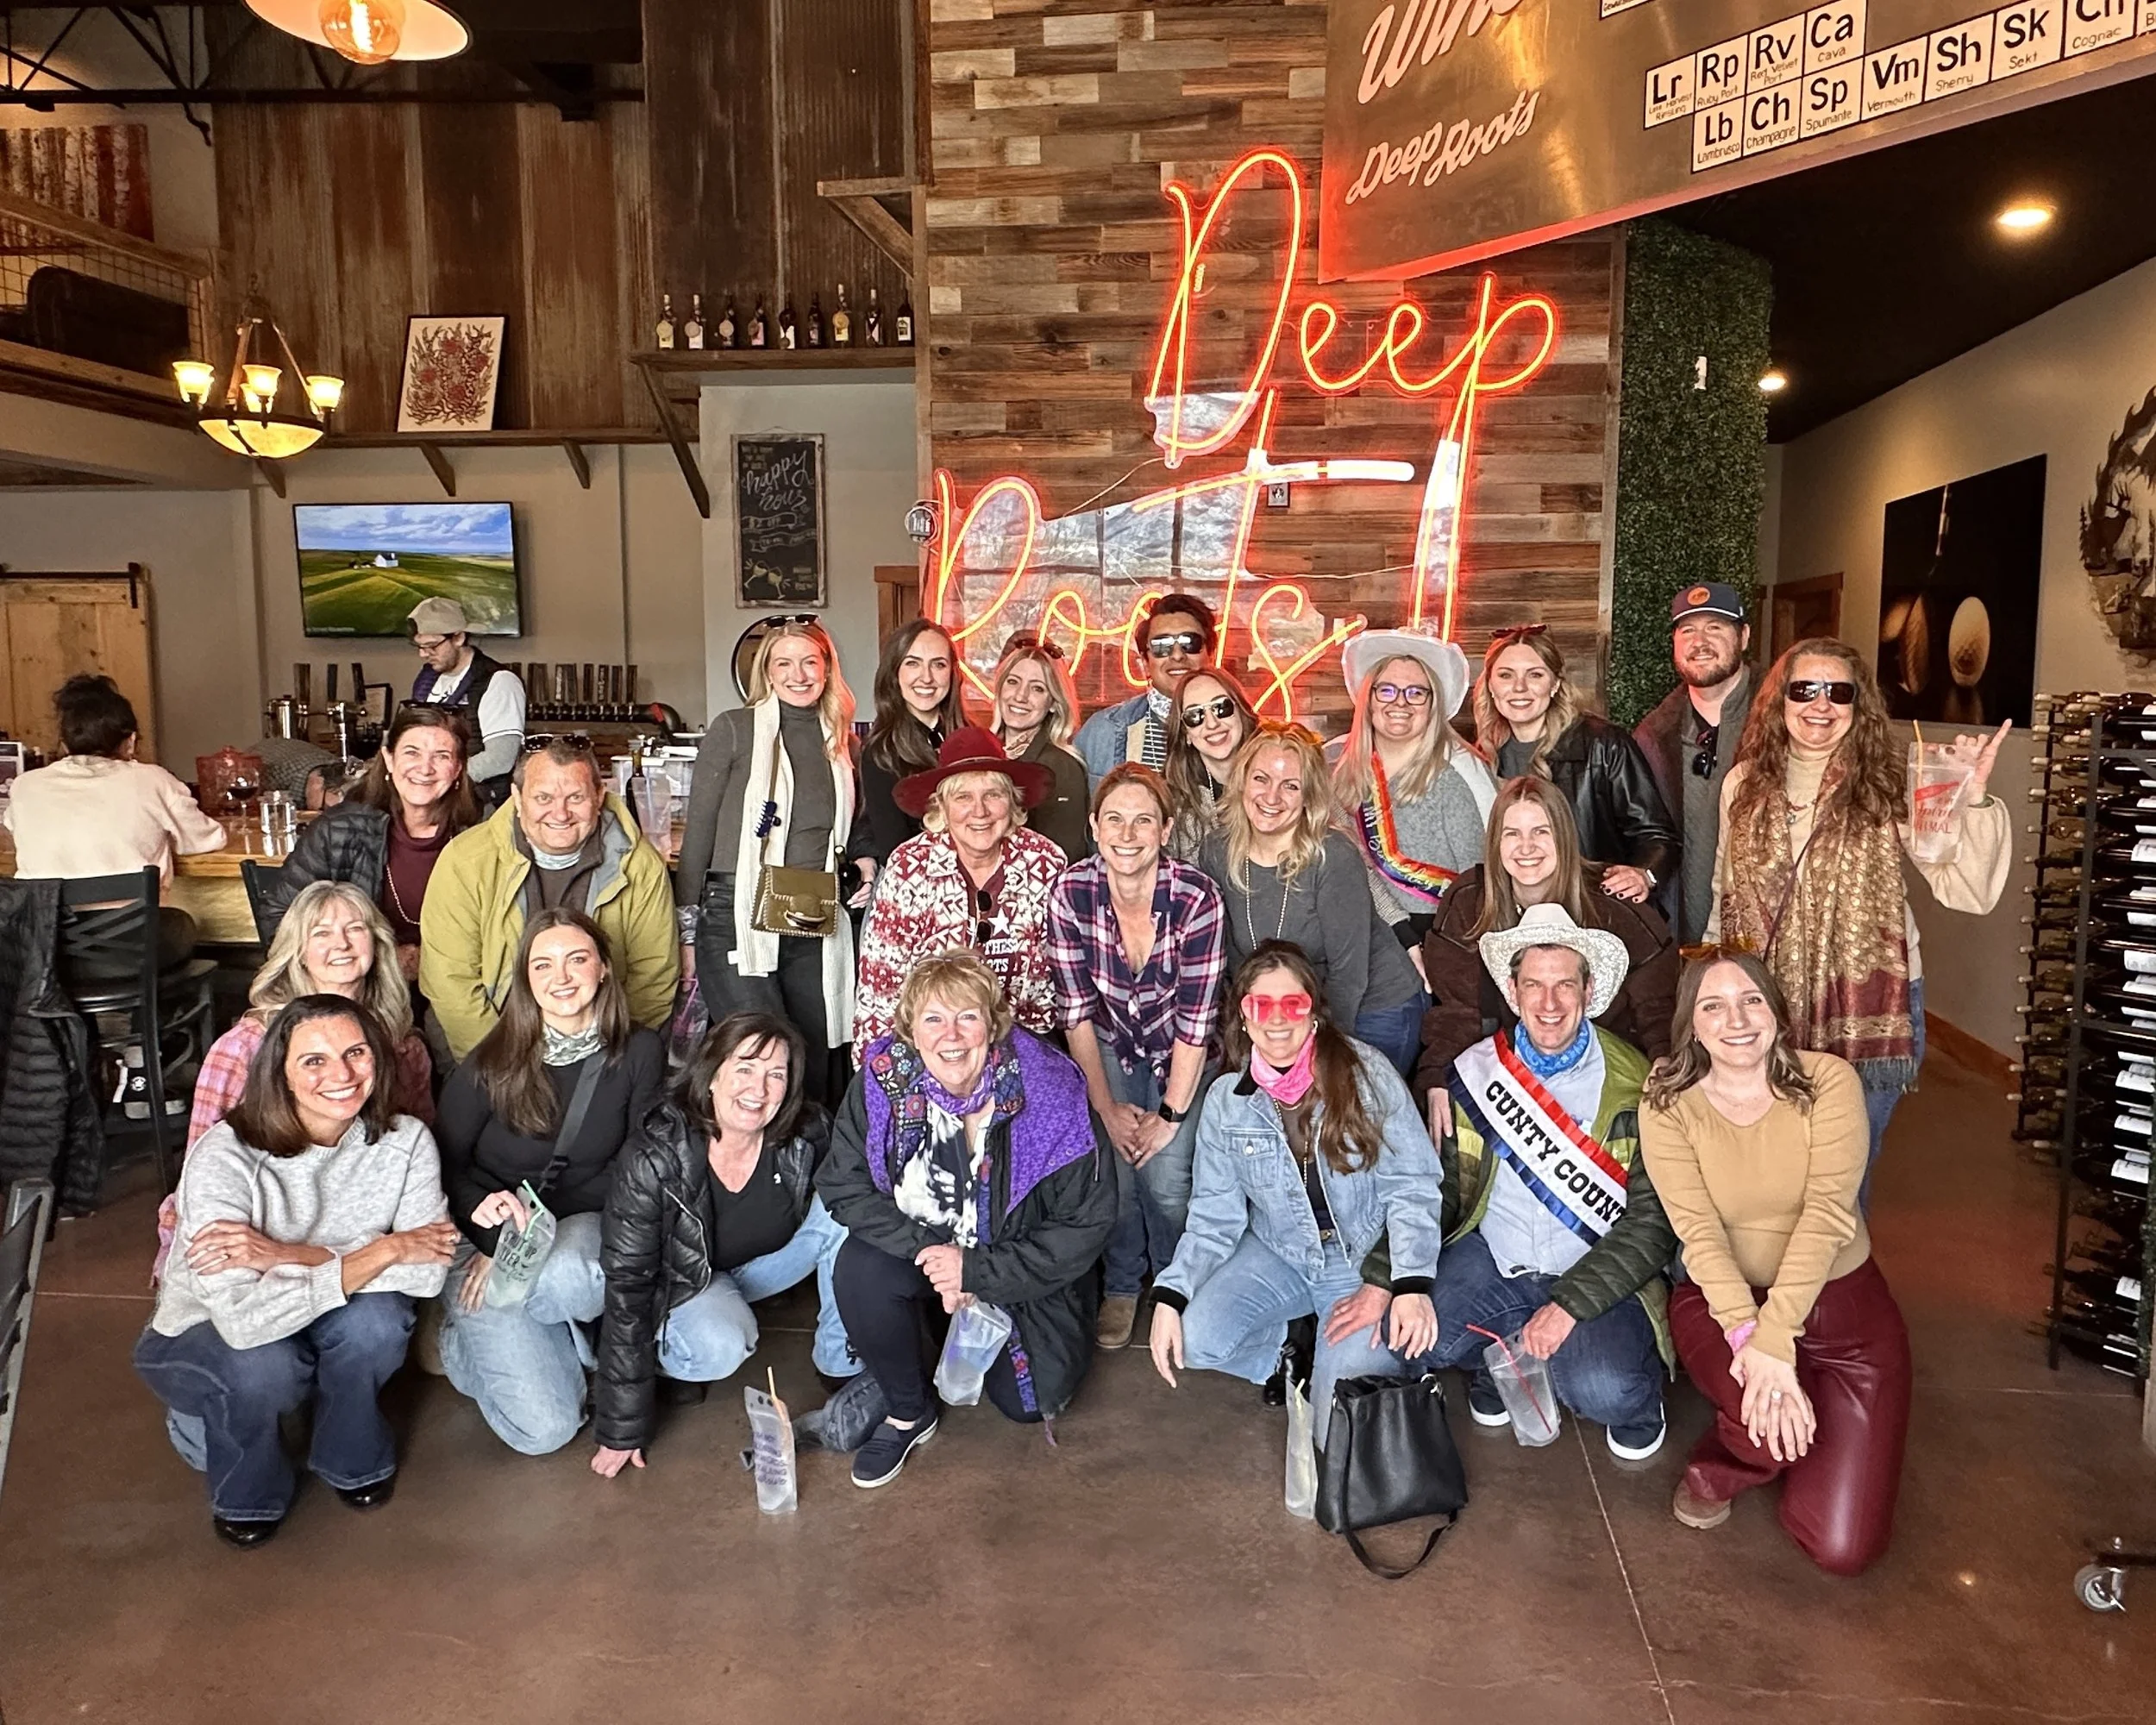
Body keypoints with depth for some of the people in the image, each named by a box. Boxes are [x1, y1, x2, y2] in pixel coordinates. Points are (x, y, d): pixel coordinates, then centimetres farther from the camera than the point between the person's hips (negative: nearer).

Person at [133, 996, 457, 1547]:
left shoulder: (405, 1140, -18)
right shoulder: (226, 1157, -28)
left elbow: (428, 1269, -28)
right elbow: (243, 1319, -39)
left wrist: (288, 1255, -34)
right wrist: (383, 1251, -33)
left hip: (329, 1337, 3)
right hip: (202, 1339, -2)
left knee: (376, 1317, -29)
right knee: (262, 1366, -35)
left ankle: (352, 1459, 3)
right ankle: (244, 1495, 1)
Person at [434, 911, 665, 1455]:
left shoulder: (639, 1053, -4)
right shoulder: (493, 1063, -7)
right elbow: (443, 1165, -1)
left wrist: (538, 1219, -14)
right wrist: (485, 1213, -23)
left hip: (582, 1228, 1)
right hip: (485, 1239, -1)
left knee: (571, 1276, -40)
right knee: (543, 1429, -19)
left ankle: (471, 1319, -5)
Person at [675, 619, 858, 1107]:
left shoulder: (842, 741, 12)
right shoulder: (733, 729, -1)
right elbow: (698, 831, -1)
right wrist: (687, 931, -3)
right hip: (736, 916, -4)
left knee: (817, 1064, 7)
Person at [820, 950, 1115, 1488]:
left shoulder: (1049, 1095, -26)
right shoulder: (883, 1080, -19)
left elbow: (1087, 1224, -20)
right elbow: (845, 1185, -13)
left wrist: (977, 1272, -24)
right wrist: (926, 1251, -25)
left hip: (1020, 1270, -1)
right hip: (921, 1247, 1)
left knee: (1028, 1402, -5)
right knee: (859, 1271, -29)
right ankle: (909, 1414, -3)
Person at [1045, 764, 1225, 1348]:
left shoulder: (1197, 898, -27)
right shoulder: (1070, 894, -21)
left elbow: (1196, 1020, -19)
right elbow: (1076, 1011, -12)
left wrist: (1171, 1114, -16)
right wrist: (1106, 1105, -10)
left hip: (1179, 1052, -2)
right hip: (1109, 1043, 2)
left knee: (1166, 1179, -13)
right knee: (1113, 1169, -10)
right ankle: (1122, 1285, 16)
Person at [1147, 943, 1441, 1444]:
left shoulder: (1365, 1071, -13)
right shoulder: (1226, 1099, -5)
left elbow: (1410, 1185, -11)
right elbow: (1214, 1215, -1)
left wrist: (1413, 1283, -25)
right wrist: (1169, 1296, -16)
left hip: (1366, 1259, -3)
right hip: (1278, 1256, 3)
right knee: (1197, 1341, -22)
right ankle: (1291, 1347, 8)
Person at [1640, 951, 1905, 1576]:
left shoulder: (1828, 1081, -13)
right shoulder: (1668, 1104, -10)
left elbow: (1827, 1216, -22)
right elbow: (1699, 1232, -17)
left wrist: (1774, 1338, -32)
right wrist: (1748, 1333, -33)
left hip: (1839, 1301, 1)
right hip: (1721, 1299, 0)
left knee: (1843, 1547, -7)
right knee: (1772, 1425, -34)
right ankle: (1721, 1464, 5)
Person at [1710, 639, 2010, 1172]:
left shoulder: (1888, 788, -7)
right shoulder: (1746, 784, 3)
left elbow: (1969, 891, -15)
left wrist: (1972, 800, -27)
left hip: (1871, 1008, -2)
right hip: (1765, 1005, 3)